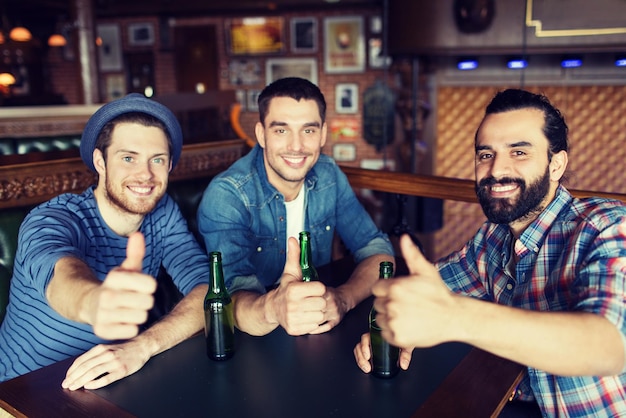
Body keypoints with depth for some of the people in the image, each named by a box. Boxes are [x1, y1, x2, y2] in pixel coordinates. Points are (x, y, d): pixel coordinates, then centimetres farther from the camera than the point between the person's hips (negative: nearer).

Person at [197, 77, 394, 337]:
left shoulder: (329, 176, -5)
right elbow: (233, 297, -27)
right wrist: (272, 309, -50)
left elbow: (378, 250, -6)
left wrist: (342, 299, -26)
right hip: (254, 346, -3)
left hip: (321, 338, 4)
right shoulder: (225, 197, -18)